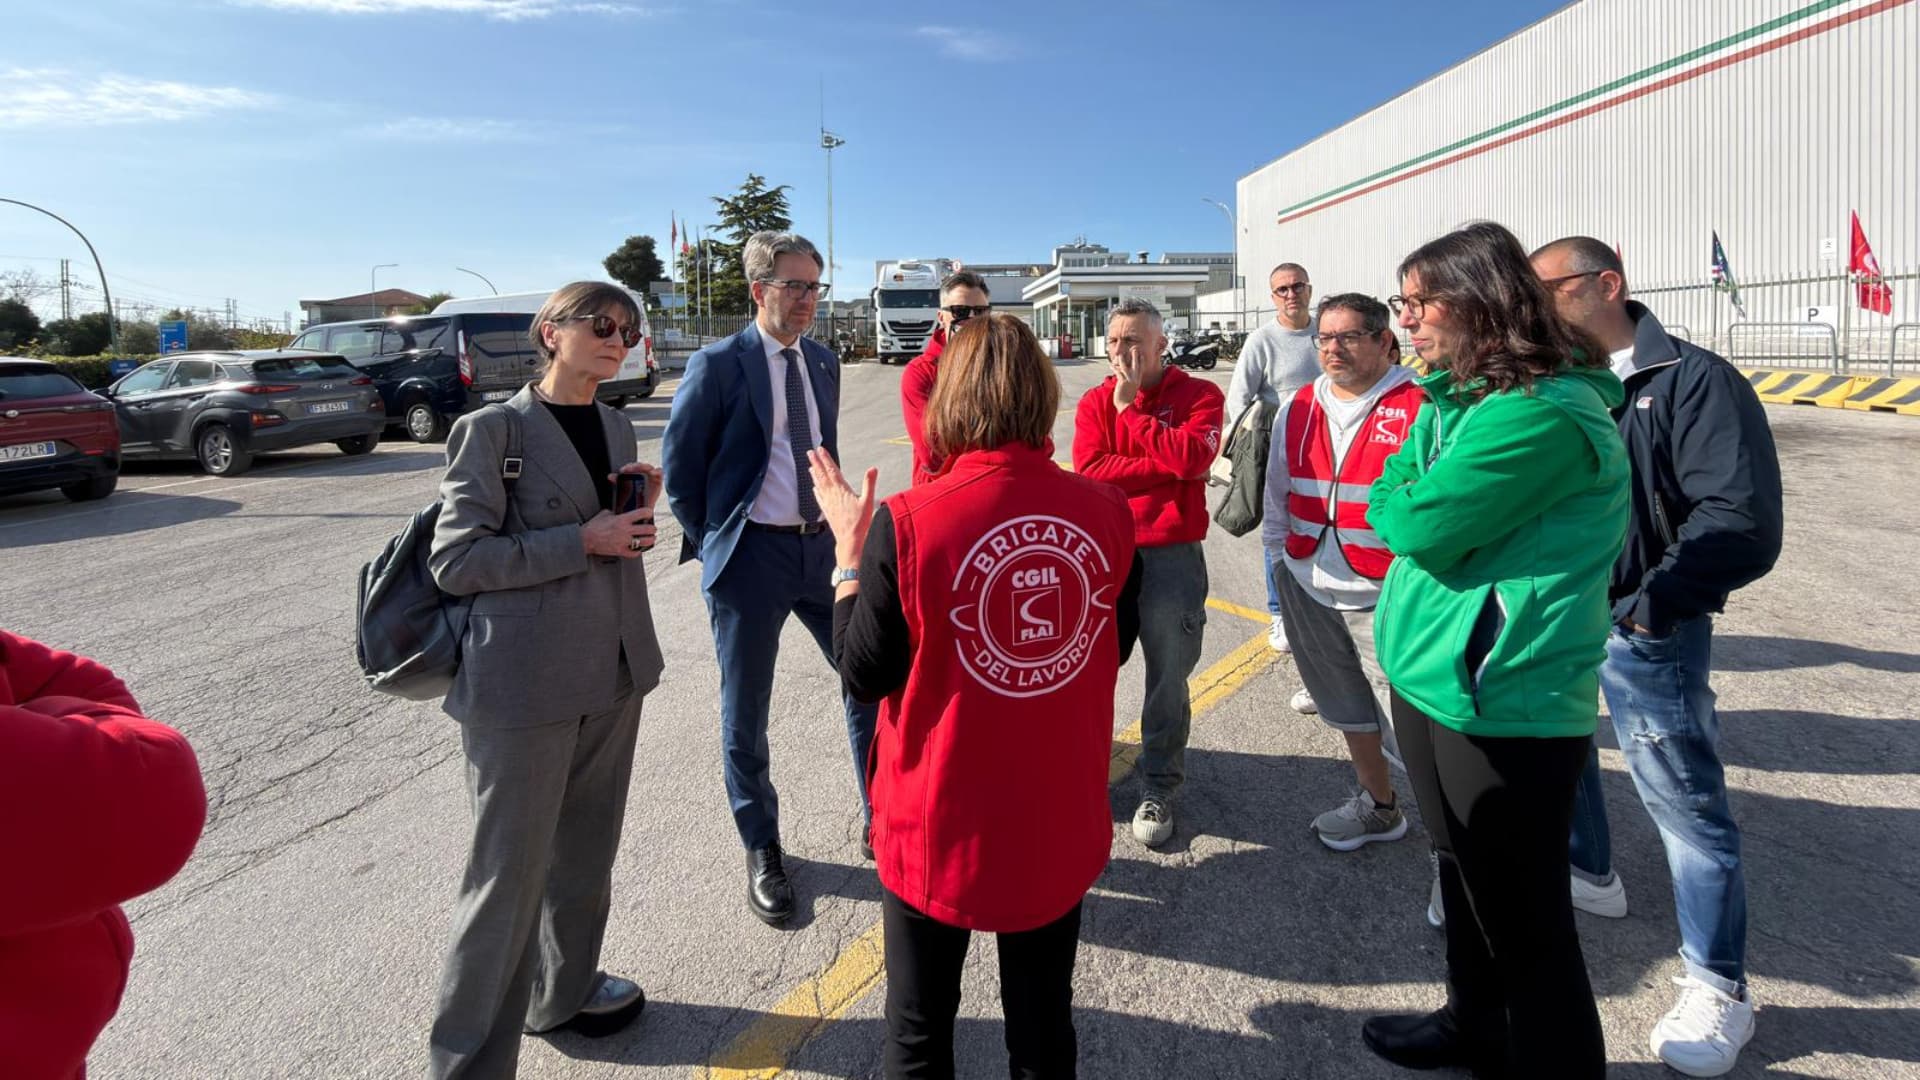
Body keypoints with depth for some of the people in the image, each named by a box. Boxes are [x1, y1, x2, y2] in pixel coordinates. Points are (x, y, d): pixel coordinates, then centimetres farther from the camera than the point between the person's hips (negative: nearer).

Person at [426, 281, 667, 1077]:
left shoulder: (618, 428, 11)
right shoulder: (493, 430, -8)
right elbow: (455, 561, -13)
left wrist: (642, 507, -1)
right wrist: (582, 540, -18)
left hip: (614, 674, 7)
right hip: (525, 683, -6)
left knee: (586, 852, 20)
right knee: (509, 872, 2)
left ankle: (564, 990, 42)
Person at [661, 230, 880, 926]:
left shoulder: (824, 362, 8)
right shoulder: (718, 365, -9)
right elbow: (679, 466, -3)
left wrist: (841, 522, 11)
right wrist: (713, 543, -2)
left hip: (823, 546, 5)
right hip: (752, 555, -5)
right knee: (745, 713, 8)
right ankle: (761, 852, 27)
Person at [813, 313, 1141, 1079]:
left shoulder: (907, 523, -21)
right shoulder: (1107, 510, -11)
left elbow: (863, 676, -10)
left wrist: (849, 550, -1)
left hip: (940, 821, -2)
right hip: (1061, 820, 3)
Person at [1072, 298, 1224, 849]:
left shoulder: (1199, 395, 0)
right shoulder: (1094, 402, 7)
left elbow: (1191, 457, -19)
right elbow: (1088, 471, -10)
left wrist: (1129, 408, -13)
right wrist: (1165, 465, -14)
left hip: (1171, 553, -2)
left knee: (1168, 674, 5)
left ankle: (1159, 787, 22)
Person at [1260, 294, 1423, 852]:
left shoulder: (1418, 408, -12)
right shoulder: (1297, 410, 8)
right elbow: (1278, 492, 16)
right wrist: (1279, 554, 16)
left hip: (1385, 592, -6)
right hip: (1309, 585, 7)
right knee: (1346, 703, 20)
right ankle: (1378, 805, 40)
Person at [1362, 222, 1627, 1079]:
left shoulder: (1542, 416, -22)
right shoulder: (1458, 396, 9)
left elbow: (1414, 524, -23)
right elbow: (1390, 496, 8)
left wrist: (1399, 504, -4)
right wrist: (1411, 506, -11)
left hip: (1501, 701, -10)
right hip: (1437, 676, 10)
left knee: (1523, 917, 6)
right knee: (1463, 873, 26)